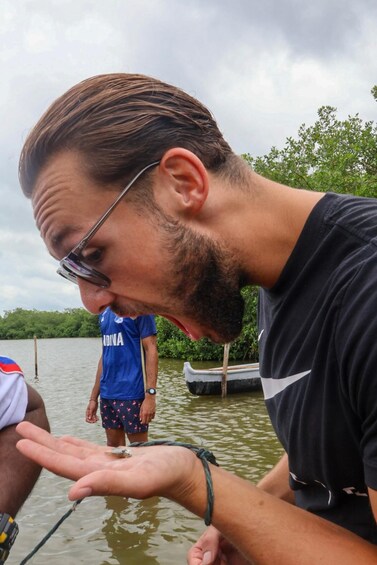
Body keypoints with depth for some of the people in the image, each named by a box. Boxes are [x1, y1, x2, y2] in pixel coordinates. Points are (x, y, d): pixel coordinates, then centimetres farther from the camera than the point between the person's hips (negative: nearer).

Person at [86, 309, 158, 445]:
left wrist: (150, 395, -20)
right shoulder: (105, 312, 14)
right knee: (113, 447, 14)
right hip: (107, 394, 7)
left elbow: (151, 350, -12)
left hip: (131, 394, -7)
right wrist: (93, 398, 15)